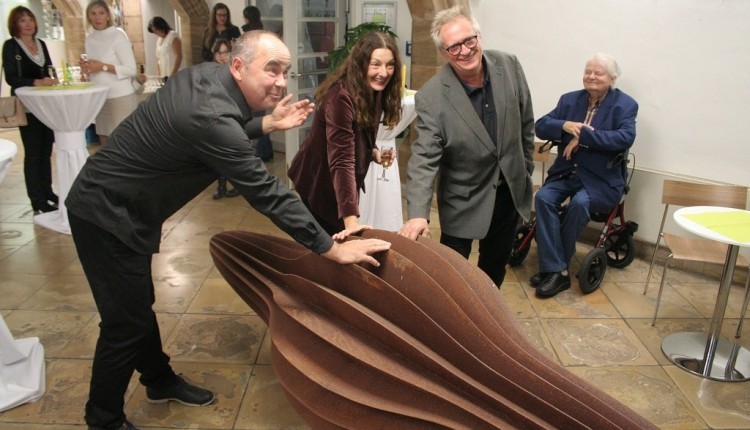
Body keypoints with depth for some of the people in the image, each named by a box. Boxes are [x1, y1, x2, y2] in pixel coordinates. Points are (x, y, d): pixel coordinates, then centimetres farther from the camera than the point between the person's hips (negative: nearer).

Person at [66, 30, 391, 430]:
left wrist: (267, 124, 1)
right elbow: (267, 193, -30)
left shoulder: (208, 73, -5)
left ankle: (160, 380, 41)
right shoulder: (212, 117, -32)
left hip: (118, 204, 9)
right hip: (106, 214, -9)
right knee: (128, 322, 2)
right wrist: (332, 249, -23)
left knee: (139, 304, 22)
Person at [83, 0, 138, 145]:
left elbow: (131, 70, -12)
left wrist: (103, 67, -18)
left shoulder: (118, 36, -7)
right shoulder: (90, 39, 12)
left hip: (120, 98, -7)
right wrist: (87, 68, 0)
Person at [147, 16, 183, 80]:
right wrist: (158, 76, 5)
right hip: (164, 77, 6)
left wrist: (172, 75, -17)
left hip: (175, 75, -6)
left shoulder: (173, 36, -3)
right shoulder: (159, 39, 17)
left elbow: (179, 57, -10)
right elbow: (158, 59, 18)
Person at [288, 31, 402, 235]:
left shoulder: (374, 92, -4)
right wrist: (351, 219, -47)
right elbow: (341, 160, -39)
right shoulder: (341, 96, -31)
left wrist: (374, 152, -15)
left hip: (342, 185, 8)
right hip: (320, 182, -8)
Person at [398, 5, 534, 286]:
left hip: (511, 189, 5)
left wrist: (526, 169, 11)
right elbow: (424, 159, -25)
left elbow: (526, 124, 4)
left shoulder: (509, 66, -9)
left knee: (496, 264, 21)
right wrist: (418, 213, -36)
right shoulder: (431, 97, -22)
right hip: (464, 199, -4)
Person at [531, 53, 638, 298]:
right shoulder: (569, 99, 11)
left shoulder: (625, 104, -1)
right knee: (543, 197, -25)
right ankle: (556, 270, -23)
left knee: (579, 203, -32)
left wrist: (583, 135, -21)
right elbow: (541, 127, 3)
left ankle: (553, 267, -15)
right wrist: (565, 126, -17)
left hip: (600, 179, -3)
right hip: (565, 173, 4)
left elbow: (625, 138, -18)